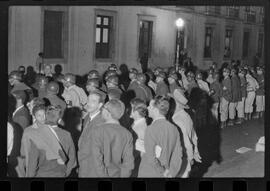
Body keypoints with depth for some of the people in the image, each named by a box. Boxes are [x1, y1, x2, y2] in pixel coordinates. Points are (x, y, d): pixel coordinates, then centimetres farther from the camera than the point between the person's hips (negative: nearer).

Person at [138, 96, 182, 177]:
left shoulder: (151, 129, -16)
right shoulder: (174, 128, 1)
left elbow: (151, 158, -19)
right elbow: (178, 155, 1)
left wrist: (164, 172, -9)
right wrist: (171, 173, 1)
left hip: (149, 174, -6)